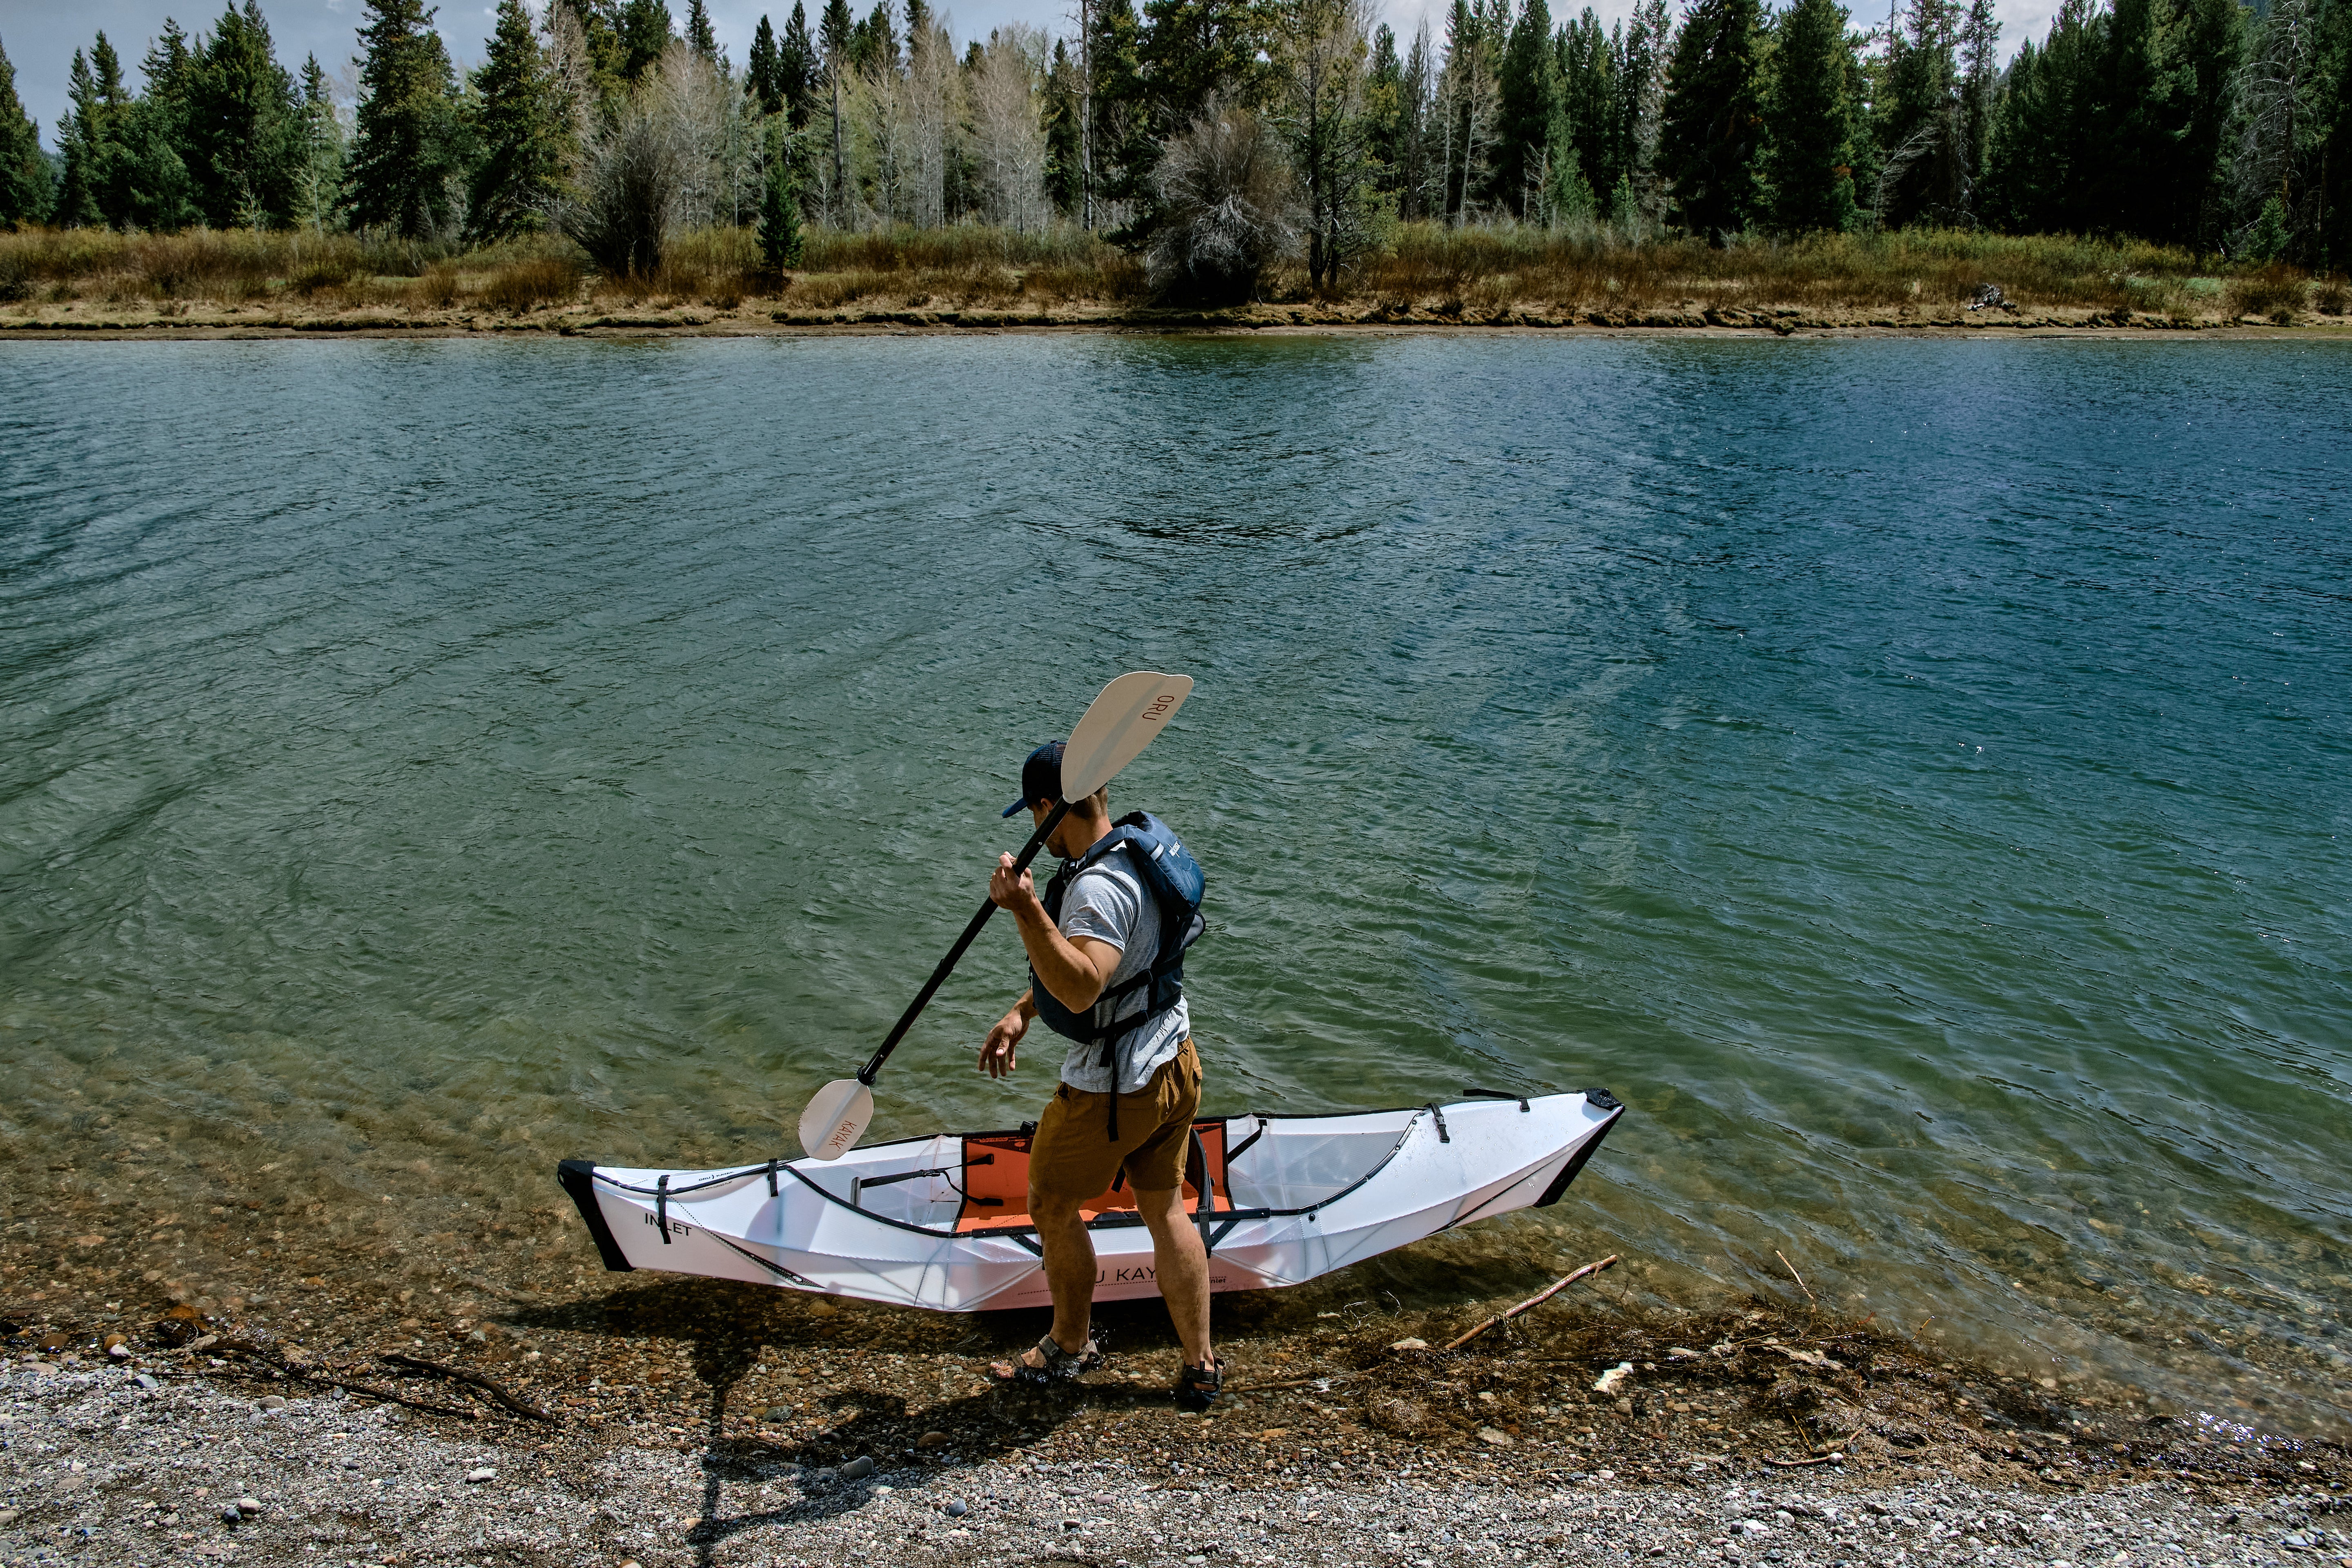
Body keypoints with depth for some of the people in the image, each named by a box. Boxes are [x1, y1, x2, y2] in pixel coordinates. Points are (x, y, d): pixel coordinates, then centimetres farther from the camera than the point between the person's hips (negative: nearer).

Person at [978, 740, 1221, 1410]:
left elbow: (1080, 987, -39)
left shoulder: (1100, 887, -28)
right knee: (1165, 1210, 17)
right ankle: (1201, 1366, 24)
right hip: (1174, 1063, 9)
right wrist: (1021, 1013, 14)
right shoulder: (1139, 845, 4)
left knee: (1051, 1205, 14)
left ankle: (1070, 1346, 32)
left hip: (1111, 1090, -9)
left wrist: (1026, 911, -45)